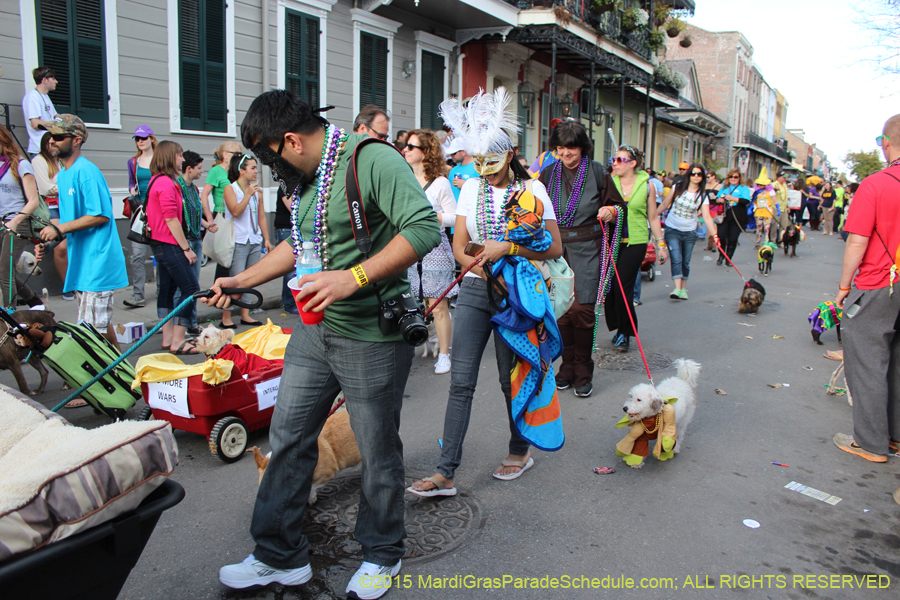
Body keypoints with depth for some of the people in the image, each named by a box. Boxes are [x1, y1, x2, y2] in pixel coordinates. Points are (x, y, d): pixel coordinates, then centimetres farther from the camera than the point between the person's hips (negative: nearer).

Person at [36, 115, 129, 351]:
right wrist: (47, 242, 9)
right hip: (81, 263, 10)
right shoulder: (62, 175, 15)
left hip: (97, 263, -10)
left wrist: (59, 228, -18)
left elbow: (101, 215, -21)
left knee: (94, 328, -7)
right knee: (101, 325, 16)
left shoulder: (86, 171, -14)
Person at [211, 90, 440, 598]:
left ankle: (382, 555, 32)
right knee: (288, 438, 13)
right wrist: (240, 281, 24)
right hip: (315, 331, 9)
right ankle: (281, 556, 30)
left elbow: (425, 228, -26)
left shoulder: (372, 160, -16)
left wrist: (353, 277, -30)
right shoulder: (304, 178, 12)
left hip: (373, 336, -8)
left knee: (379, 453, 8)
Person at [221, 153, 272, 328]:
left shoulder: (256, 190, 14)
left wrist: (266, 239, 14)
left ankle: (245, 315, 16)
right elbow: (236, 211, -17)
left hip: (255, 241, 6)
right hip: (238, 241, -6)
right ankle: (226, 318, -1)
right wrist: (248, 194, -20)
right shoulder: (230, 189, -2)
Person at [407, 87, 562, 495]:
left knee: (512, 379, 8)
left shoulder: (531, 189, -4)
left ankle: (520, 451, 33)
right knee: (461, 381, -1)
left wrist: (506, 248, -18)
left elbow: (554, 248, -9)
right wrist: (480, 266, -13)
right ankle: (446, 472, 3)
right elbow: (459, 246, 7)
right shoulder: (471, 189, 7)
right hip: (474, 291, 3)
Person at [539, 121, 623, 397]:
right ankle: (568, 365, 17)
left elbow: (618, 204, 8)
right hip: (556, 247, 3)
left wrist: (610, 211, -13)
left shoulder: (597, 172, 1)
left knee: (581, 309, -9)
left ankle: (583, 371, 7)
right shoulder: (548, 173, 9)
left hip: (586, 248, -3)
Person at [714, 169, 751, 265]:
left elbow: (746, 201, -11)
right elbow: (717, 199, 19)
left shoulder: (744, 188, 4)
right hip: (725, 217, 3)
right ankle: (721, 256, 15)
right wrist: (719, 200, -5)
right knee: (721, 236, -7)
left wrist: (732, 198, -17)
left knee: (732, 239, -1)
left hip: (737, 219, -3)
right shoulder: (724, 187, 18)